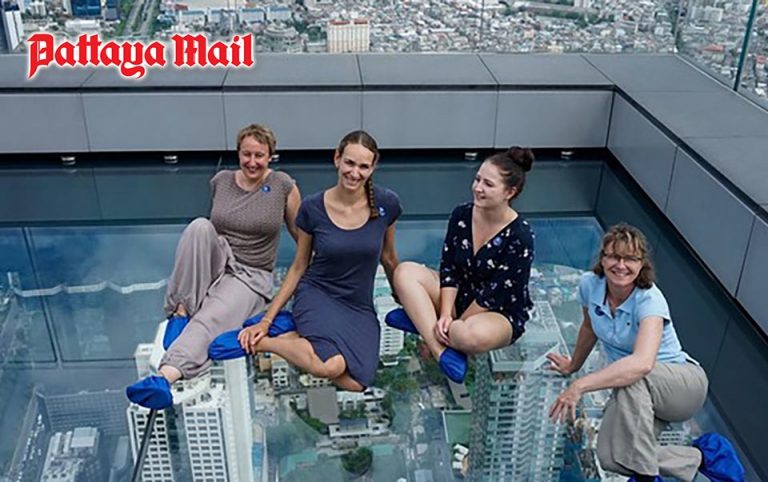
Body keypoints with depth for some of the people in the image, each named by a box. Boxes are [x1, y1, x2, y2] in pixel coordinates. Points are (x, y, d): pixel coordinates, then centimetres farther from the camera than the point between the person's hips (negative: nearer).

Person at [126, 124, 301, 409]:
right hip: (216, 264, 3)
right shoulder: (220, 181, 8)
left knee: (209, 320, -35)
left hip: (250, 278, -3)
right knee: (200, 227, -31)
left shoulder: (283, 186, 0)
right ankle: (181, 311, -28)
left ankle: (165, 377, -56)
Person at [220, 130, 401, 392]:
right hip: (317, 295, -2)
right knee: (331, 366, -34)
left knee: (354, 383, -26)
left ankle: (299, 334, -1)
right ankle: (260, 341, -8)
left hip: (360, 307, 3)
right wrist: (266, 320, 0)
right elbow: (298, 267, 3)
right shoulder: (313, 207, -8)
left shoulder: (386, 204, -6)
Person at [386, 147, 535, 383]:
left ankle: (421, 319, -13)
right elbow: (448, 269, -6)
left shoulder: (520, 237, -23)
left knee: (475, 335, -42)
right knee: (405, 272, -18)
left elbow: (495, 294, -21)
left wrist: (456, 324, -17)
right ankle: (443, 352, -26)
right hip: (459, 296, 6)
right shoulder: (461, 215, -7)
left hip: (500, 313, -6)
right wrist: (445, 315, -18)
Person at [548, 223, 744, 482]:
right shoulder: (589, 285, -11)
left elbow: (643, 363, -47)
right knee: (611, 457, -24)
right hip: (636, 394, 5)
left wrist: (580, 385, -50)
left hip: (683, 381, -5)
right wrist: (573, 365, 28)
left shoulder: (650, 300, -27)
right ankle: (702, 456, -5)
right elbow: (589, 327, 13)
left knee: (632, 379, -40)